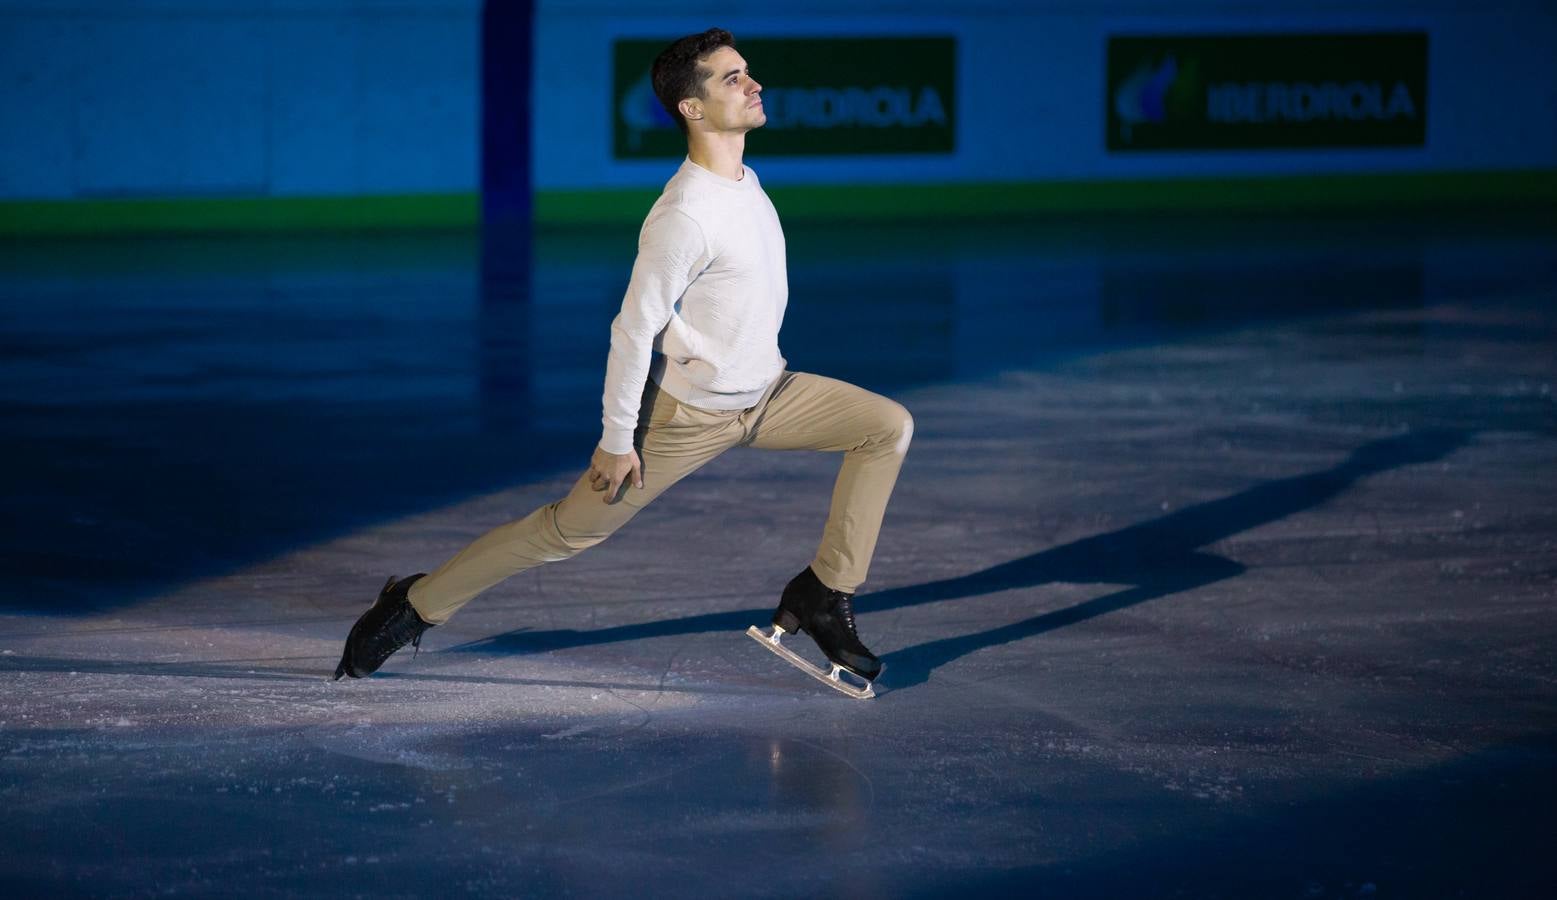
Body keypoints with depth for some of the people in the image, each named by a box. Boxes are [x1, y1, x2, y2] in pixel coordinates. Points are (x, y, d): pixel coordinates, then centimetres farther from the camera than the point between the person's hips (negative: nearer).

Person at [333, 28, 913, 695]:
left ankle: (825, 596, 3)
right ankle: (416, 604, 17)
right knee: (570, 530, 1)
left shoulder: (743, 181, 1)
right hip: (688, 414, -8)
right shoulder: (684, 216, -29)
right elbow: (632, 331, -25)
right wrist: (617, 440, -19)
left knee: (890, 426, -2)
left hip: (765, 394, 8)